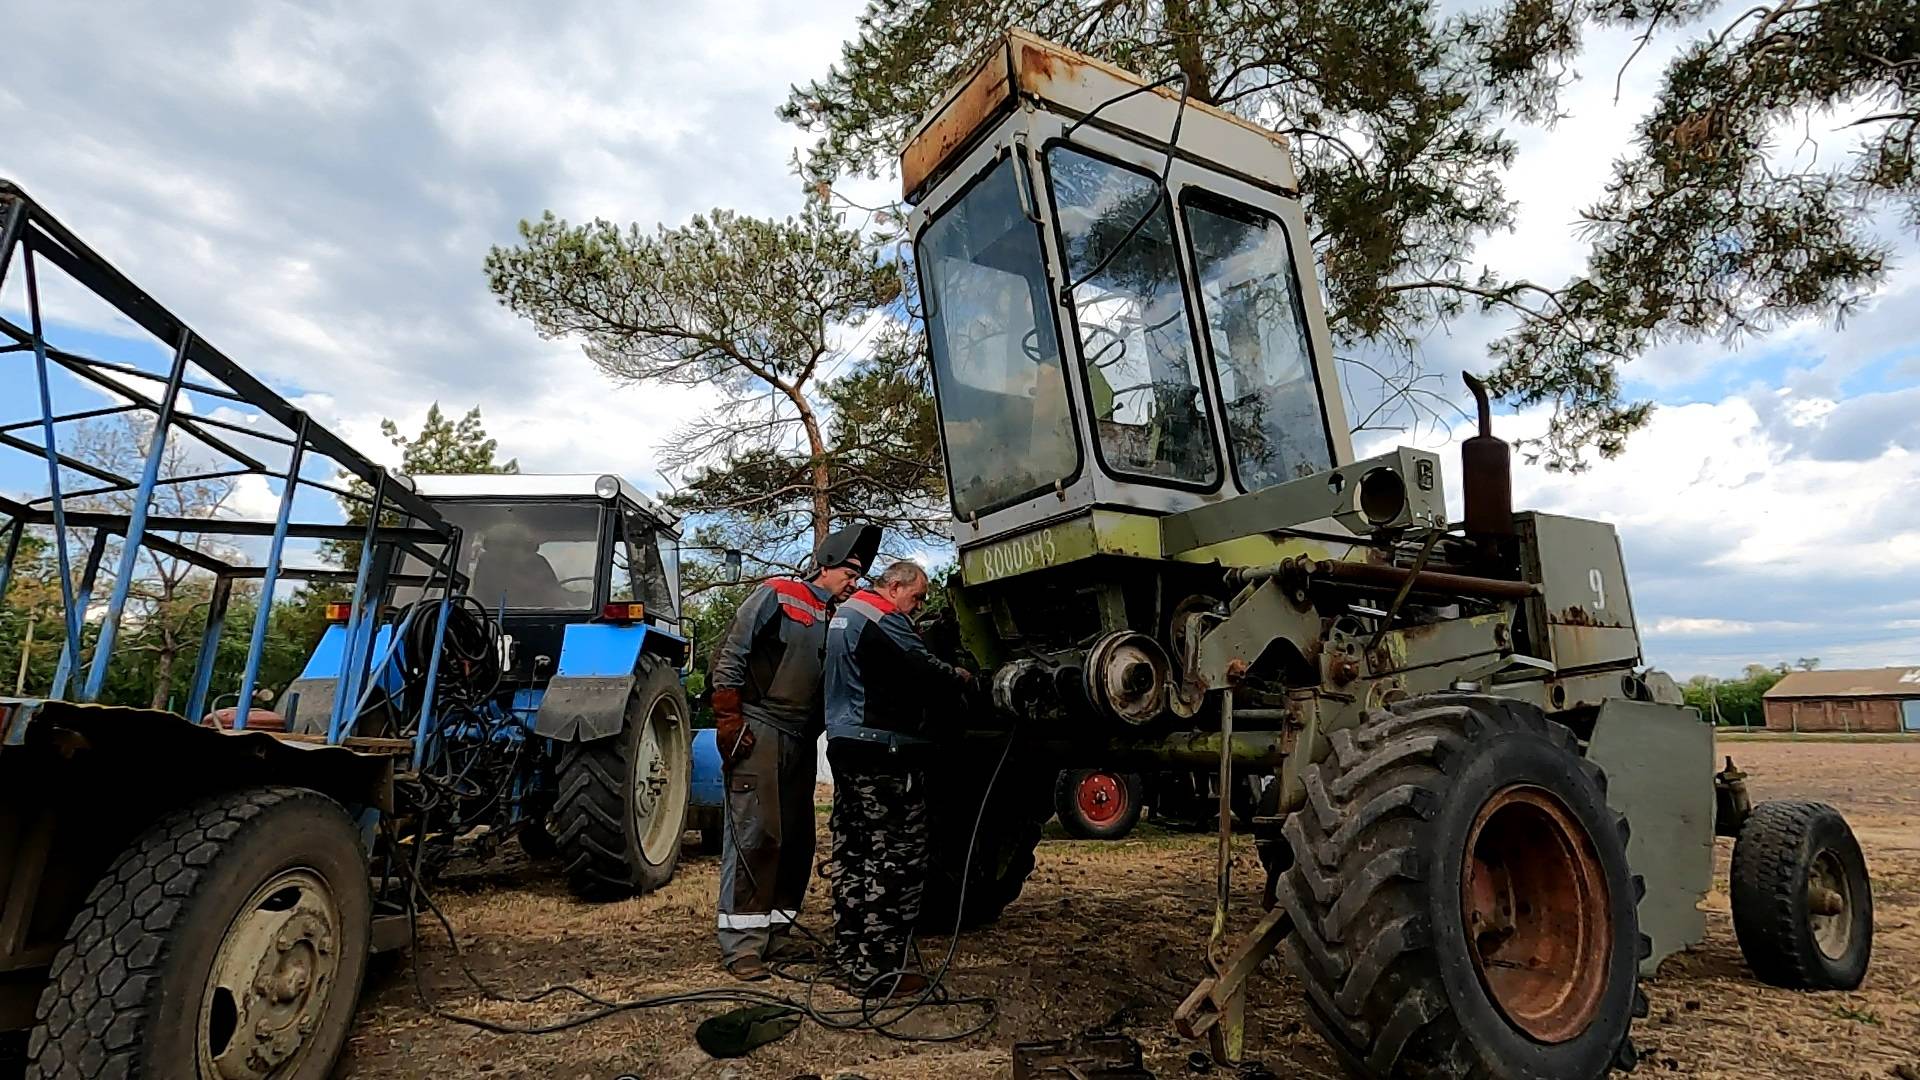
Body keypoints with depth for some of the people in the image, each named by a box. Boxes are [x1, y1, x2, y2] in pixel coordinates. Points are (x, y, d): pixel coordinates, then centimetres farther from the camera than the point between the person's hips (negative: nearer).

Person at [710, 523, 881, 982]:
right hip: (758, 732, -7)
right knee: (753, 835, -8)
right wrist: (729, 720, -11)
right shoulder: (776, 595, -4)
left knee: (797, 838, 9)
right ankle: (741, 945, -2)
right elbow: (731, 655, -8)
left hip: (801, 742, 7)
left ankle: (775, 934, 21)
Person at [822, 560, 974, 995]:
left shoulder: (845, 614, 18)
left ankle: (849, 960, 23)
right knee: (897, 859, -4)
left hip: (844, 747, 11)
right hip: (884, 753, -11)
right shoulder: (883, 621, -14)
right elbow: (923, 671, -18)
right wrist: (961, 677, 0)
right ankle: (878, 970, 0)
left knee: (852, 854, 14)